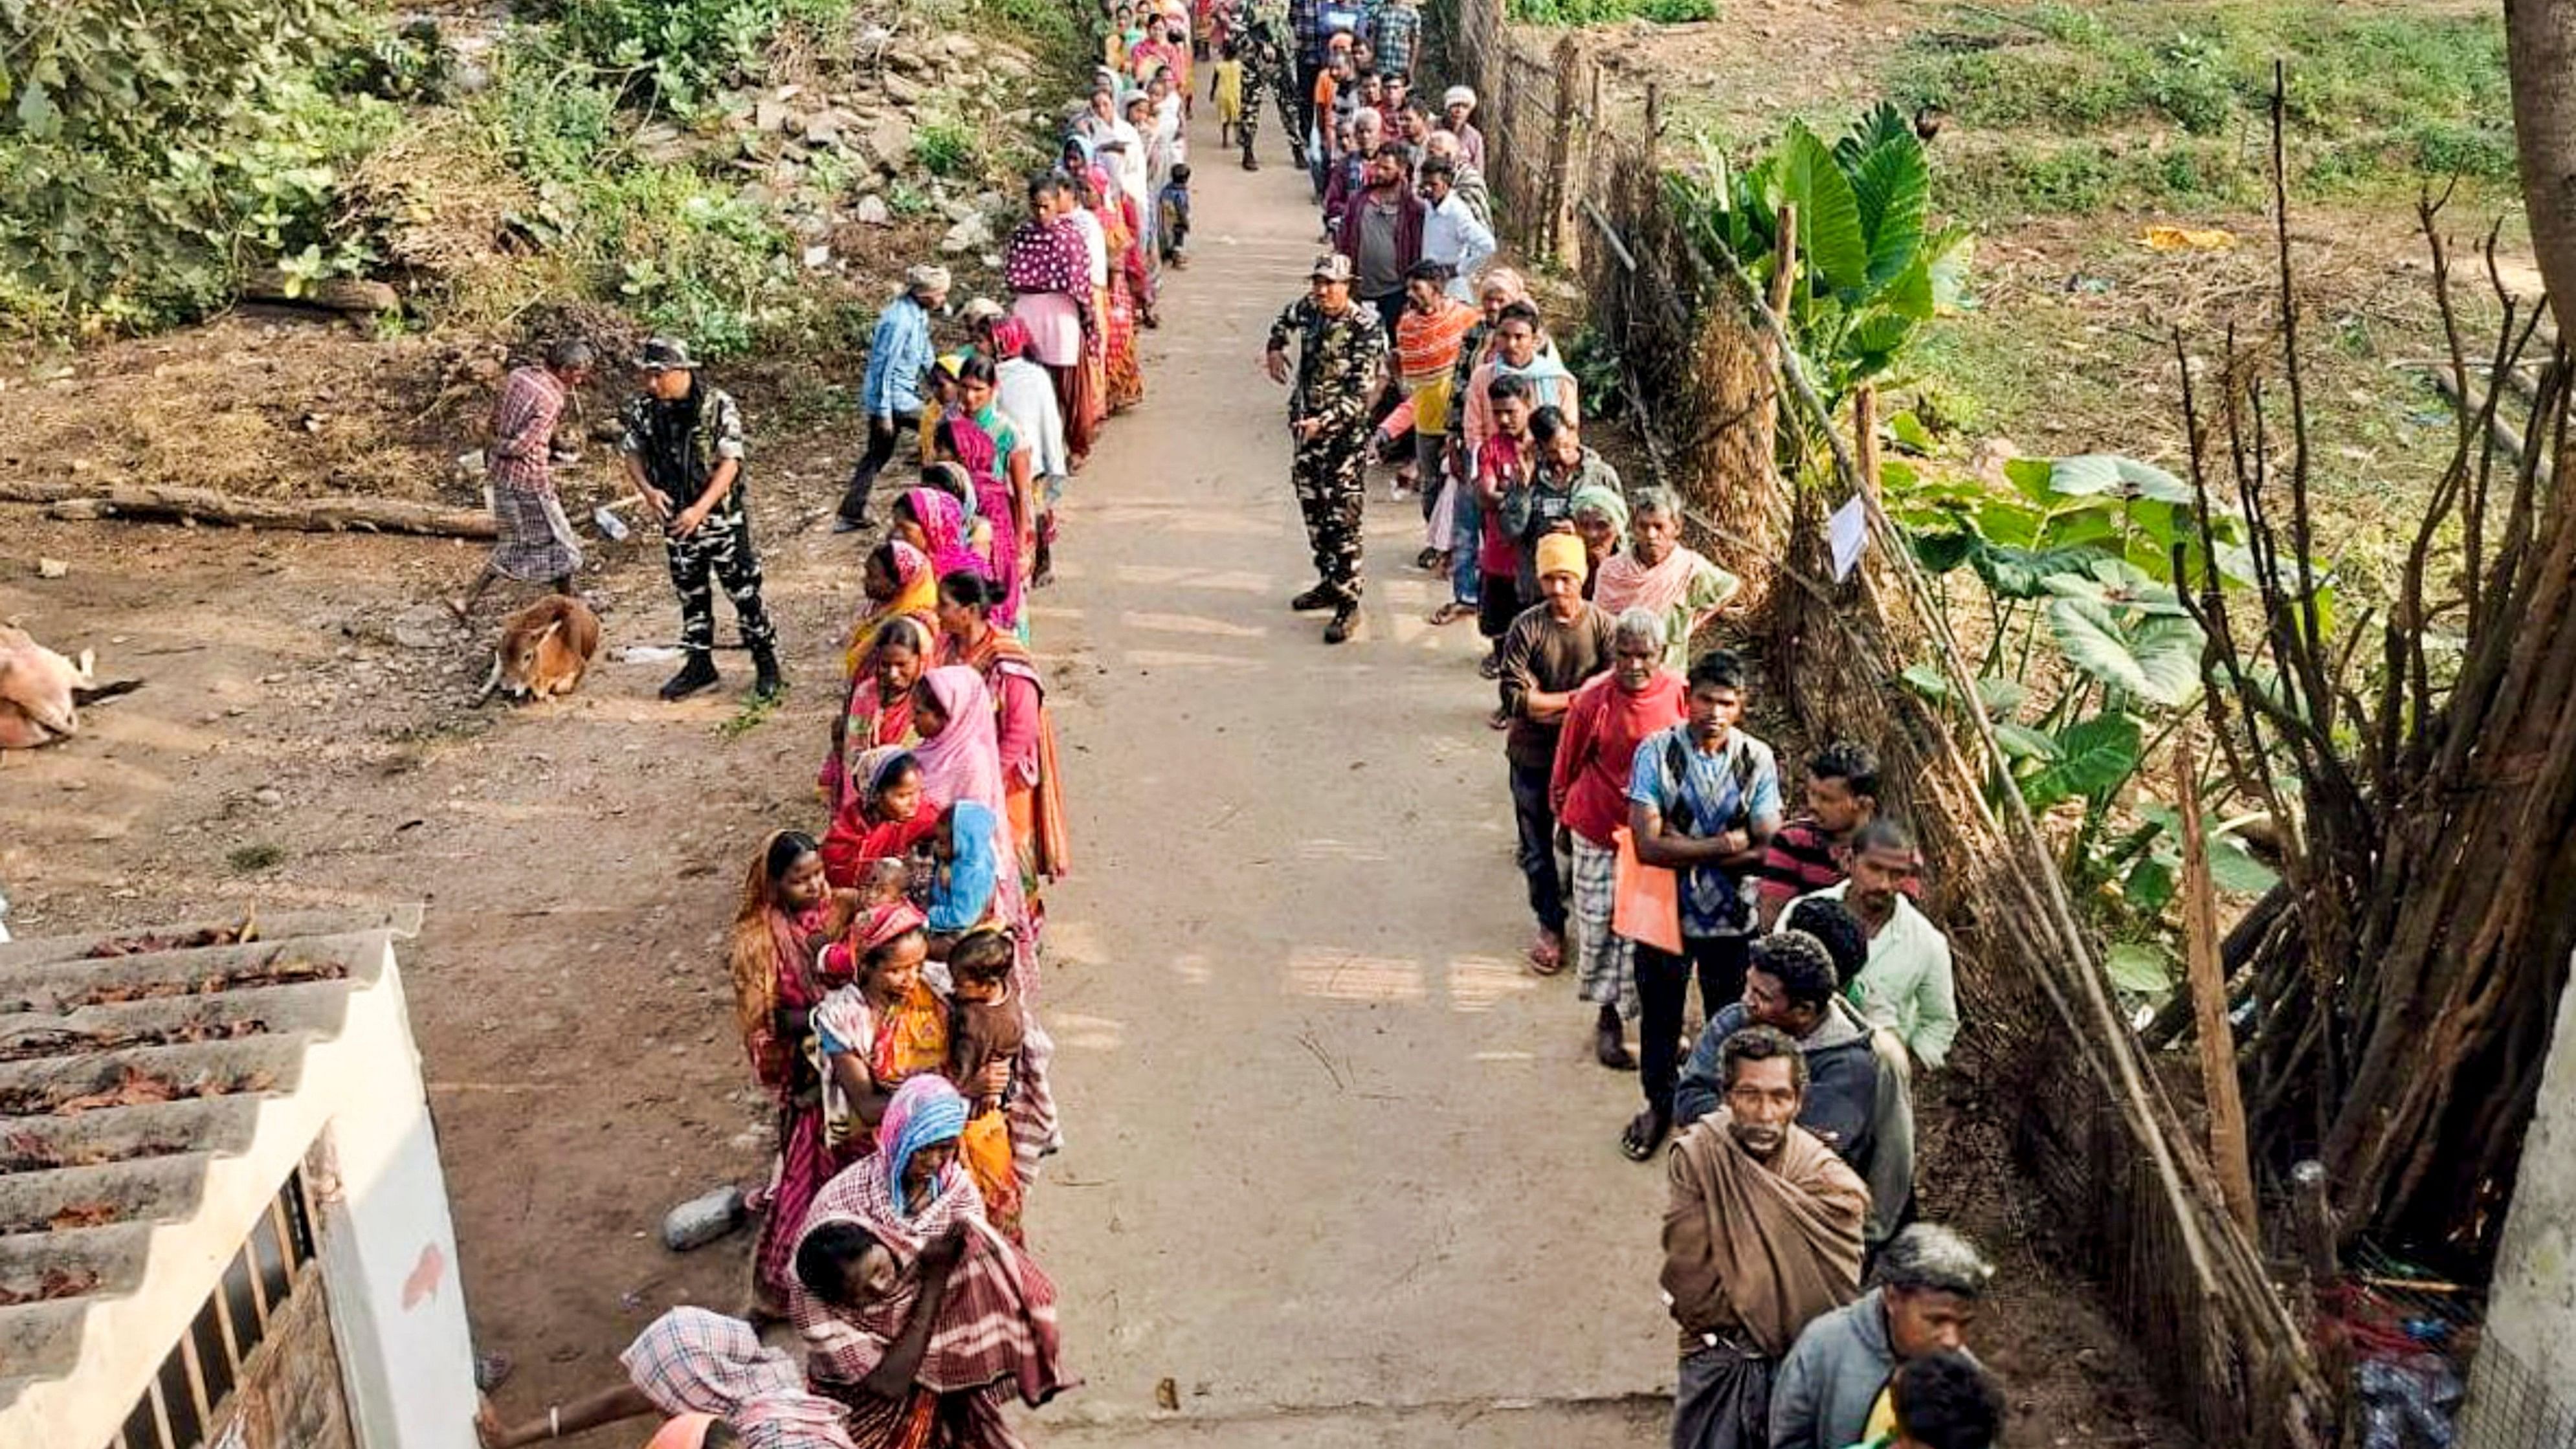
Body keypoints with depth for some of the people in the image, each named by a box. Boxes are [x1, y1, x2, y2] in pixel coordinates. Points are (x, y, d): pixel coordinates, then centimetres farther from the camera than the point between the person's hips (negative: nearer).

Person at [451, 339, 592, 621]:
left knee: (515, 543, 21)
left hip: (500, 475, 8)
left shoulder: (518, 375, 3)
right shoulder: (551, 401, -22)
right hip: (529, 481, -8)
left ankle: (467, 601, 17)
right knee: (559, 544, 11)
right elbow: (521, 446, -22)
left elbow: (495, 421, 13)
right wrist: (496, 450, -5)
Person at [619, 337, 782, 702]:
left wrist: (700, 509, -25)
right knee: (691, 596, 14)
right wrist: (647, 490, -15)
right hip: (676, 520, 4)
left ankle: (767, 664, 14)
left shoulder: (719, 406, -15)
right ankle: (699, 665, 27)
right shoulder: (644, 409, -2)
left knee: (744, 591, 1)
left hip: (722, 517, -4)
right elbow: (632, 453, 6)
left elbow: (730, 463, -17)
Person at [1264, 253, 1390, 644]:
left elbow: (1361, 393, -22)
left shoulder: (1365, 327, -17)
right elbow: (1285, 319, 30)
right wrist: (1275, 347, 16)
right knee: (1312, 508, 15)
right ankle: (1329, 582, 30)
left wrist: (1324, 422, -32)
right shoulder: (1308, 308, 2)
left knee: (1342, 519, -8)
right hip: (1306, 425, 7)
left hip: (1345, 432, -7)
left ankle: (1348, 603, -3)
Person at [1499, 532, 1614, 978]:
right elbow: (1514, 697, -18)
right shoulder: (1526, 628, -12)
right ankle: (1550, 927, 28)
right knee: (1537, 849, 11)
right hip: (1533, 756, 0)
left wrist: (1546, 703, -21)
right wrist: (1575, 698, -17)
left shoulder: (1602, 625, -9)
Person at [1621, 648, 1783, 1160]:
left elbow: (1769, 851, -16)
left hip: (1733, 919, 1)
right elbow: (1647, 846, -24)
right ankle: (1658, 1104, 42)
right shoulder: (1656, 752, -17)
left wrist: (1684, 849, -22)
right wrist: (1727, 844, -22)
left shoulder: (1758, 759, -11)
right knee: (1659, 1018, 19)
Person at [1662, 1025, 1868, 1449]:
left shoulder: (1830, 1182, -12)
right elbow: (1689, 1274, -11)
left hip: (1802, 1362, 0)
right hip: (1718, 1362, 0)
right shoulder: (1696, 1156, -12)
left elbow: (1835, 1296, -9)